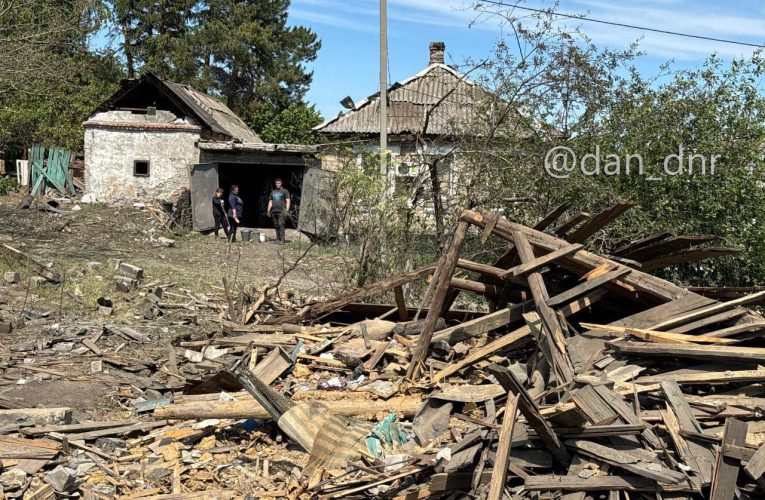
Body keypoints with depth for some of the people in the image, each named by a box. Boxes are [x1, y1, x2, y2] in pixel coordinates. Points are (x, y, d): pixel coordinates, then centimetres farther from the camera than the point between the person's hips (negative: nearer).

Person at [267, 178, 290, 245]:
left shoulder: (285, 191, 4)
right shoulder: (273, 192, 20)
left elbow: (288, 201, -3)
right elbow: (270, 202, 23)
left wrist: (287, 210, -13)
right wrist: (268, 211, 16)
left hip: (281, 211, -6)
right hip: (274, 212, 6)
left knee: (281, 225, -13)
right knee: (276, 226, 6)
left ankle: (282, 240, -14)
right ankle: (278, 239, 10)